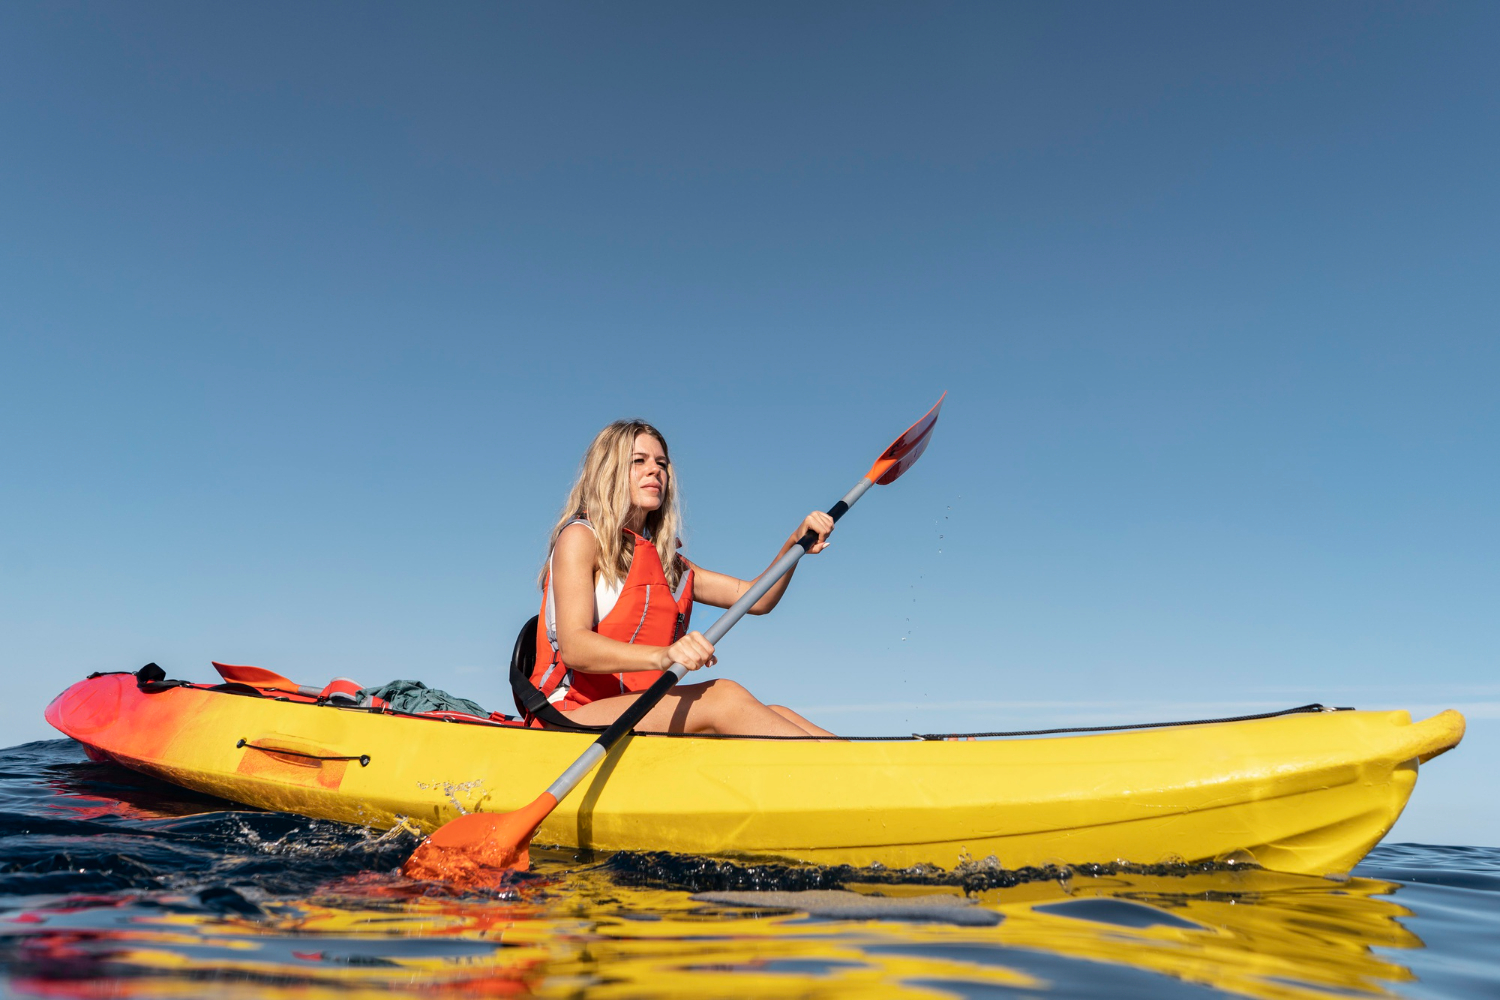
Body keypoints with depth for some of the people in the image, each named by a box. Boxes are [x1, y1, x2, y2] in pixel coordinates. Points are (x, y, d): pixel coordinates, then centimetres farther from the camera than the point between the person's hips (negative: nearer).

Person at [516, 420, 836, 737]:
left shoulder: (667, 561, 21)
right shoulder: (580, 537, -1)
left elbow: (756, 598, 16)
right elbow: (573, 647, -17)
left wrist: (795, 544, -3)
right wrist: (662, 656, -34)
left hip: (644, 717, 7)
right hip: (571, 716, -6)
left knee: (772, 716, -19)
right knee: (723, 695, -28)